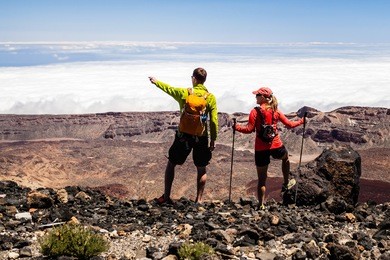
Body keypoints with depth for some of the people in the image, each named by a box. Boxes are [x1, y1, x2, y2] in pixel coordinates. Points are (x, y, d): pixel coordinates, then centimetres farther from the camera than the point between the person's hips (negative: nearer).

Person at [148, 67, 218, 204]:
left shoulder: (183, 93, -5)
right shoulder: (211, 97, -3)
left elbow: (168, 88, 14)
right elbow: (214, 121, -5)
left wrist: (156, 81, 32)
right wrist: (213, 140, 4)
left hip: (184, 135, 0)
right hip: (201, 137, 1)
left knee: (171, 164, 16)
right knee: (201, 169, 14)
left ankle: (166, 196, 17)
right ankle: (199, 200, 15)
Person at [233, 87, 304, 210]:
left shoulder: (255, 111, -8)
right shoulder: (276, 111, 3)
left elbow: (249, 129, -14)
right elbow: (289, 124, 9)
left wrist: (236, 127, -3)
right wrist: (300, 122, 25)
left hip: (261, 149, -2)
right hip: (276, 147, 2)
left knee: (261, 179, 8)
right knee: (285, 158, 38)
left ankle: (261, 205, 8)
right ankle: (286, 184, 46)